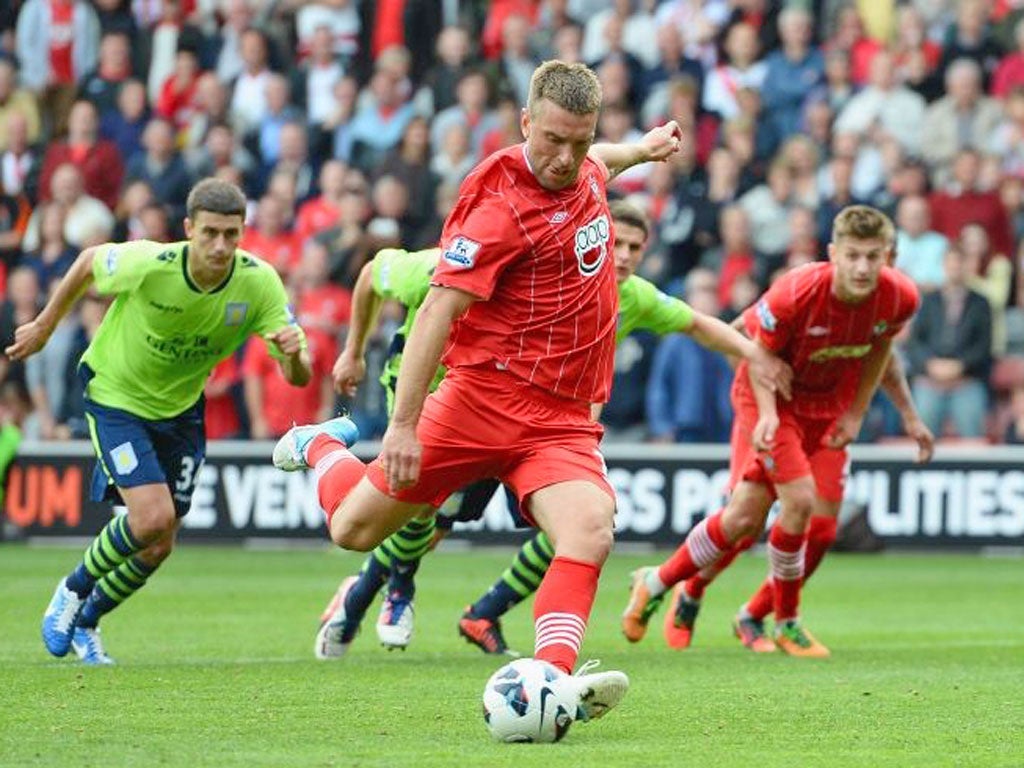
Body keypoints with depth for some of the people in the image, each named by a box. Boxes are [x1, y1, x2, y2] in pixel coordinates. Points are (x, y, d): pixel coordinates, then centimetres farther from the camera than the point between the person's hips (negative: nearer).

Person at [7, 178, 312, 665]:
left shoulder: (259, 282, -23)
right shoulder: (147, 265, -30)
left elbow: (299, 377, -22)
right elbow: (89, 261, -7)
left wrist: (294, 353, -46)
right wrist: (44, 326, 3)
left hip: (180, 408, 4)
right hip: (116, 395, -4)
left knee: (158, 547, 7)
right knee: (152, 517, -22)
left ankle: (85, 622, 34)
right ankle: (73, 590, 6)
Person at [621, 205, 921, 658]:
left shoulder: (900, 298, -19)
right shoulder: (796, 292, -31)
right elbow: (759, 349, -15)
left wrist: (856, 413, 1)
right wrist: (768, 413, -26)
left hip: (829, 408, 4)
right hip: (773, 397, -4)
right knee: (799, 500, -19)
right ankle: (785, 621, 4)